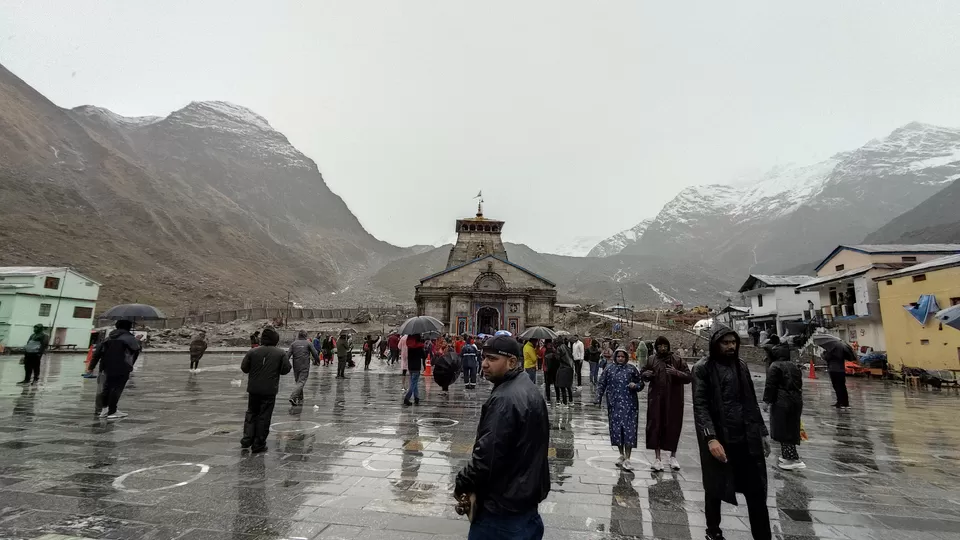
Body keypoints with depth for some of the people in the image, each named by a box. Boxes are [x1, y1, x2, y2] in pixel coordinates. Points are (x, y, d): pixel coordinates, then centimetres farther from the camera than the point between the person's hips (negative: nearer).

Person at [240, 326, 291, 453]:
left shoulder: (252, 352, -3)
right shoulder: (281, 353, -7)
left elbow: (244, 368, 2)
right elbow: (285, 370, -7)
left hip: (253, 389, 2)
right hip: (270, 390, -2)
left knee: (251, 412, 21)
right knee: (264, 416, 5)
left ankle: (247, 439, 14)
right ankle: (258, 445, 10)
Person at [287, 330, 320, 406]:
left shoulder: (293, 343, 7)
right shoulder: (308, 343, -2)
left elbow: (288, 354, -1)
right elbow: (315, 354, -1)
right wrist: (318, 360, 16)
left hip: (296, 367, 4)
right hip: (305, 367, -4)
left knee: (298, 382, 16)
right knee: (301, 383, -6)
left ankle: (300, 400, 24)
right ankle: (292, 397, -24)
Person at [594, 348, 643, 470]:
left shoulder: (631, 369, 6)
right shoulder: (609, 369, 7)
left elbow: (641, 383, 12)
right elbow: (601, 384, 9)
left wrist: (635, 386, -10)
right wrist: (598, 398, 0)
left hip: (629, 404, -1)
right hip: (614, 404, 1)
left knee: (629, 429, -6)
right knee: (616, 429, 5)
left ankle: (627, 459, 1)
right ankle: (621, 454, 24)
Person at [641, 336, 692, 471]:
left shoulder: (677, 360, 0)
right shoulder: (651, 360, 5)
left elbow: (688, 377, -3)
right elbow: (642, 373, 14)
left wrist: (676, 373, -22)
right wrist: (646, 374, -9)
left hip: (674, 400, -1)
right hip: (656, 399, 1)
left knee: (673, 427, 8)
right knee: (655, 426, 1)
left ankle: (673, 456, 28)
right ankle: (657, 458, 12)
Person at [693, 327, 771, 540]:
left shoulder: (741, 365, 8)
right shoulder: (702, 368, -8)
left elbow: (751, 402, 14)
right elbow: (700, 405, -13)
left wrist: (761, 433, 10)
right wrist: (710, 438, -23)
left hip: (746, 437, 4)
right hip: (718, 438, -4)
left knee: (756, 490, 7)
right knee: (715, 489, 10)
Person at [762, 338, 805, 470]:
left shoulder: (774, 366, -10)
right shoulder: (795, 366, 14)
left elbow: (770, 385, -14)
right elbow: (799, 384, 19)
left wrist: (766, 401, -8)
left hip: (781, 402, -8)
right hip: (797, 400, 8)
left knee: (783, 430, -3)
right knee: (791, 429, 15)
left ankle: (794, 459, -8)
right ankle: (787, 455, 25)